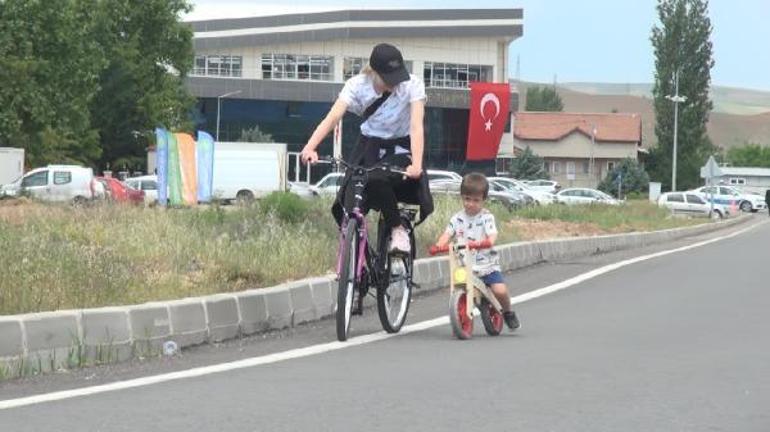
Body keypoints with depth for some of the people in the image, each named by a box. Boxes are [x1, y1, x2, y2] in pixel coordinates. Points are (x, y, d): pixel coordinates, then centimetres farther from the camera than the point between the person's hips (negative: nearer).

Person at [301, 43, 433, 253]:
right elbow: (332, 118, -28)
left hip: (399, 150, -2)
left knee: (377, 181, -34)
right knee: (349, 210, -15)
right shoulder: (358, 85, -16)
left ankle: (398, 229, -9)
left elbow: (416, 126, -29)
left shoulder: (412, 84, -19)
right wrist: (310, 148, -45)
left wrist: (416, 164, -46)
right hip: (369, 148, 2)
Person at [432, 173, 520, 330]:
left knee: (500, 290, -20)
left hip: (487, 265, -3)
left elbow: (492, 235, -15)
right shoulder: (458, 218, 6)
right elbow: (447, 234, -1)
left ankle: (508, 312, 10)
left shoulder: (486, 217, -3)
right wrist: (439, 245, -22)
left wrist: (486, 242, -38)